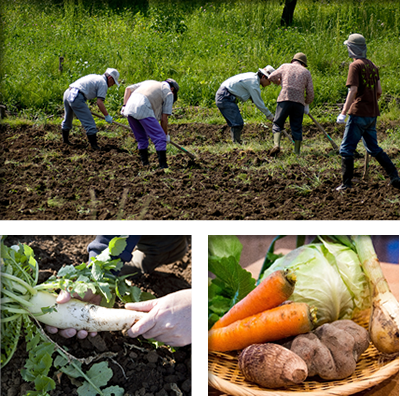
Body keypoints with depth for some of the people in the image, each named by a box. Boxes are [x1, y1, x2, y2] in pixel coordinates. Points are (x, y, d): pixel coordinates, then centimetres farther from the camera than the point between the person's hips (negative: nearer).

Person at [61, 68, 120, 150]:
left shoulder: (95, 77, 25)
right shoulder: (103, 83, -1)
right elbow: (99, 102, -9)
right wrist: (107, 116, 0)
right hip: (76, 97, -10)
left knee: (67, 119, 27)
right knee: (89, 123, -3)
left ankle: (65, 140, 45)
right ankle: (94, 145, -1)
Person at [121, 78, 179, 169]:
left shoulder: (149, 82, 34)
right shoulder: (168, 93, 16)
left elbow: (128, 89, 25)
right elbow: (164, 118, 11)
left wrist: (124, 106, 21)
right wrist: (166, 134, 21)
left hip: (129, 109, 7)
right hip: (143, 111, -7)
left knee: (142, 139, 21)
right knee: (160, 138, -1)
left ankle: (145, 165, 23)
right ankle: (163, 167, -5)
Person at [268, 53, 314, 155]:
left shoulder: (285, 66, 16)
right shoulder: (306, 72, 18)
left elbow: (271, 77, 15)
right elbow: (310, 92, 14)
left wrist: (279, 81, 35)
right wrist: (307, 104, 28)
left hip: (284, 99, -1)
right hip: (299, 102, 1)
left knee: (277, 124, 4)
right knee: (297, 128, 8)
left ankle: (276, 145, -16)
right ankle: (297, 152, 5)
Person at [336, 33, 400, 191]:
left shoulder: (355, 65, -9)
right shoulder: (372, 65, 13)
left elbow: (353, 90, -17)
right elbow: (379, 91, 13)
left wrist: (343, 113, -18)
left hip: (359, 113, -8)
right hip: (372, 114, 8)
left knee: (346, 149, -2)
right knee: (374, 148, 17)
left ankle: (346, 184, -3)